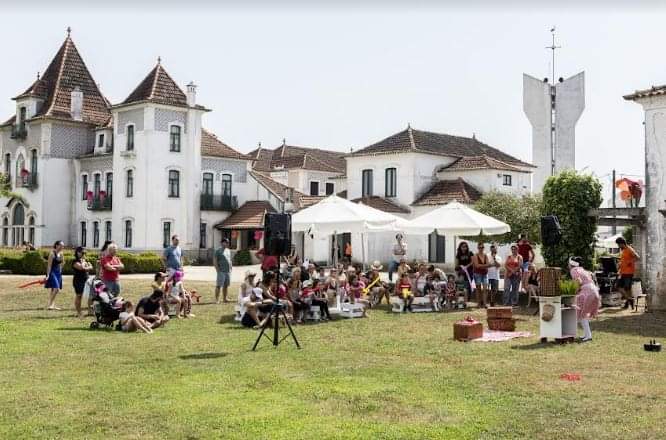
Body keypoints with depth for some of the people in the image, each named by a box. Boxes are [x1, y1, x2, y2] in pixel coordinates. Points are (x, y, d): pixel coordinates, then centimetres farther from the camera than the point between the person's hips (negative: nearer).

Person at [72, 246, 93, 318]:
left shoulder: (83, 260, 17)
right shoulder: (75, 262, -9)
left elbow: (91, 267, 10)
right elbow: (82, 268, -23)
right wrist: (83, 262, -8)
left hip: (85, 280, 8)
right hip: (78, 281, -8)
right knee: (78, 296, -2)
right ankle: (79, 312, 4)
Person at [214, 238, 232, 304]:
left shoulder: (228, 250, 16)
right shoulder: (218, 250, -5)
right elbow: (214, 261, -9)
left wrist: (230, 268, 14)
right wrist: (218, 270, -14)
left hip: (228, 271, 7)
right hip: (221, 271, -7)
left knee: (226, 285, 10)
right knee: (218, 286, -6)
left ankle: (224, 298, 18)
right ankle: (217, 299, -5)